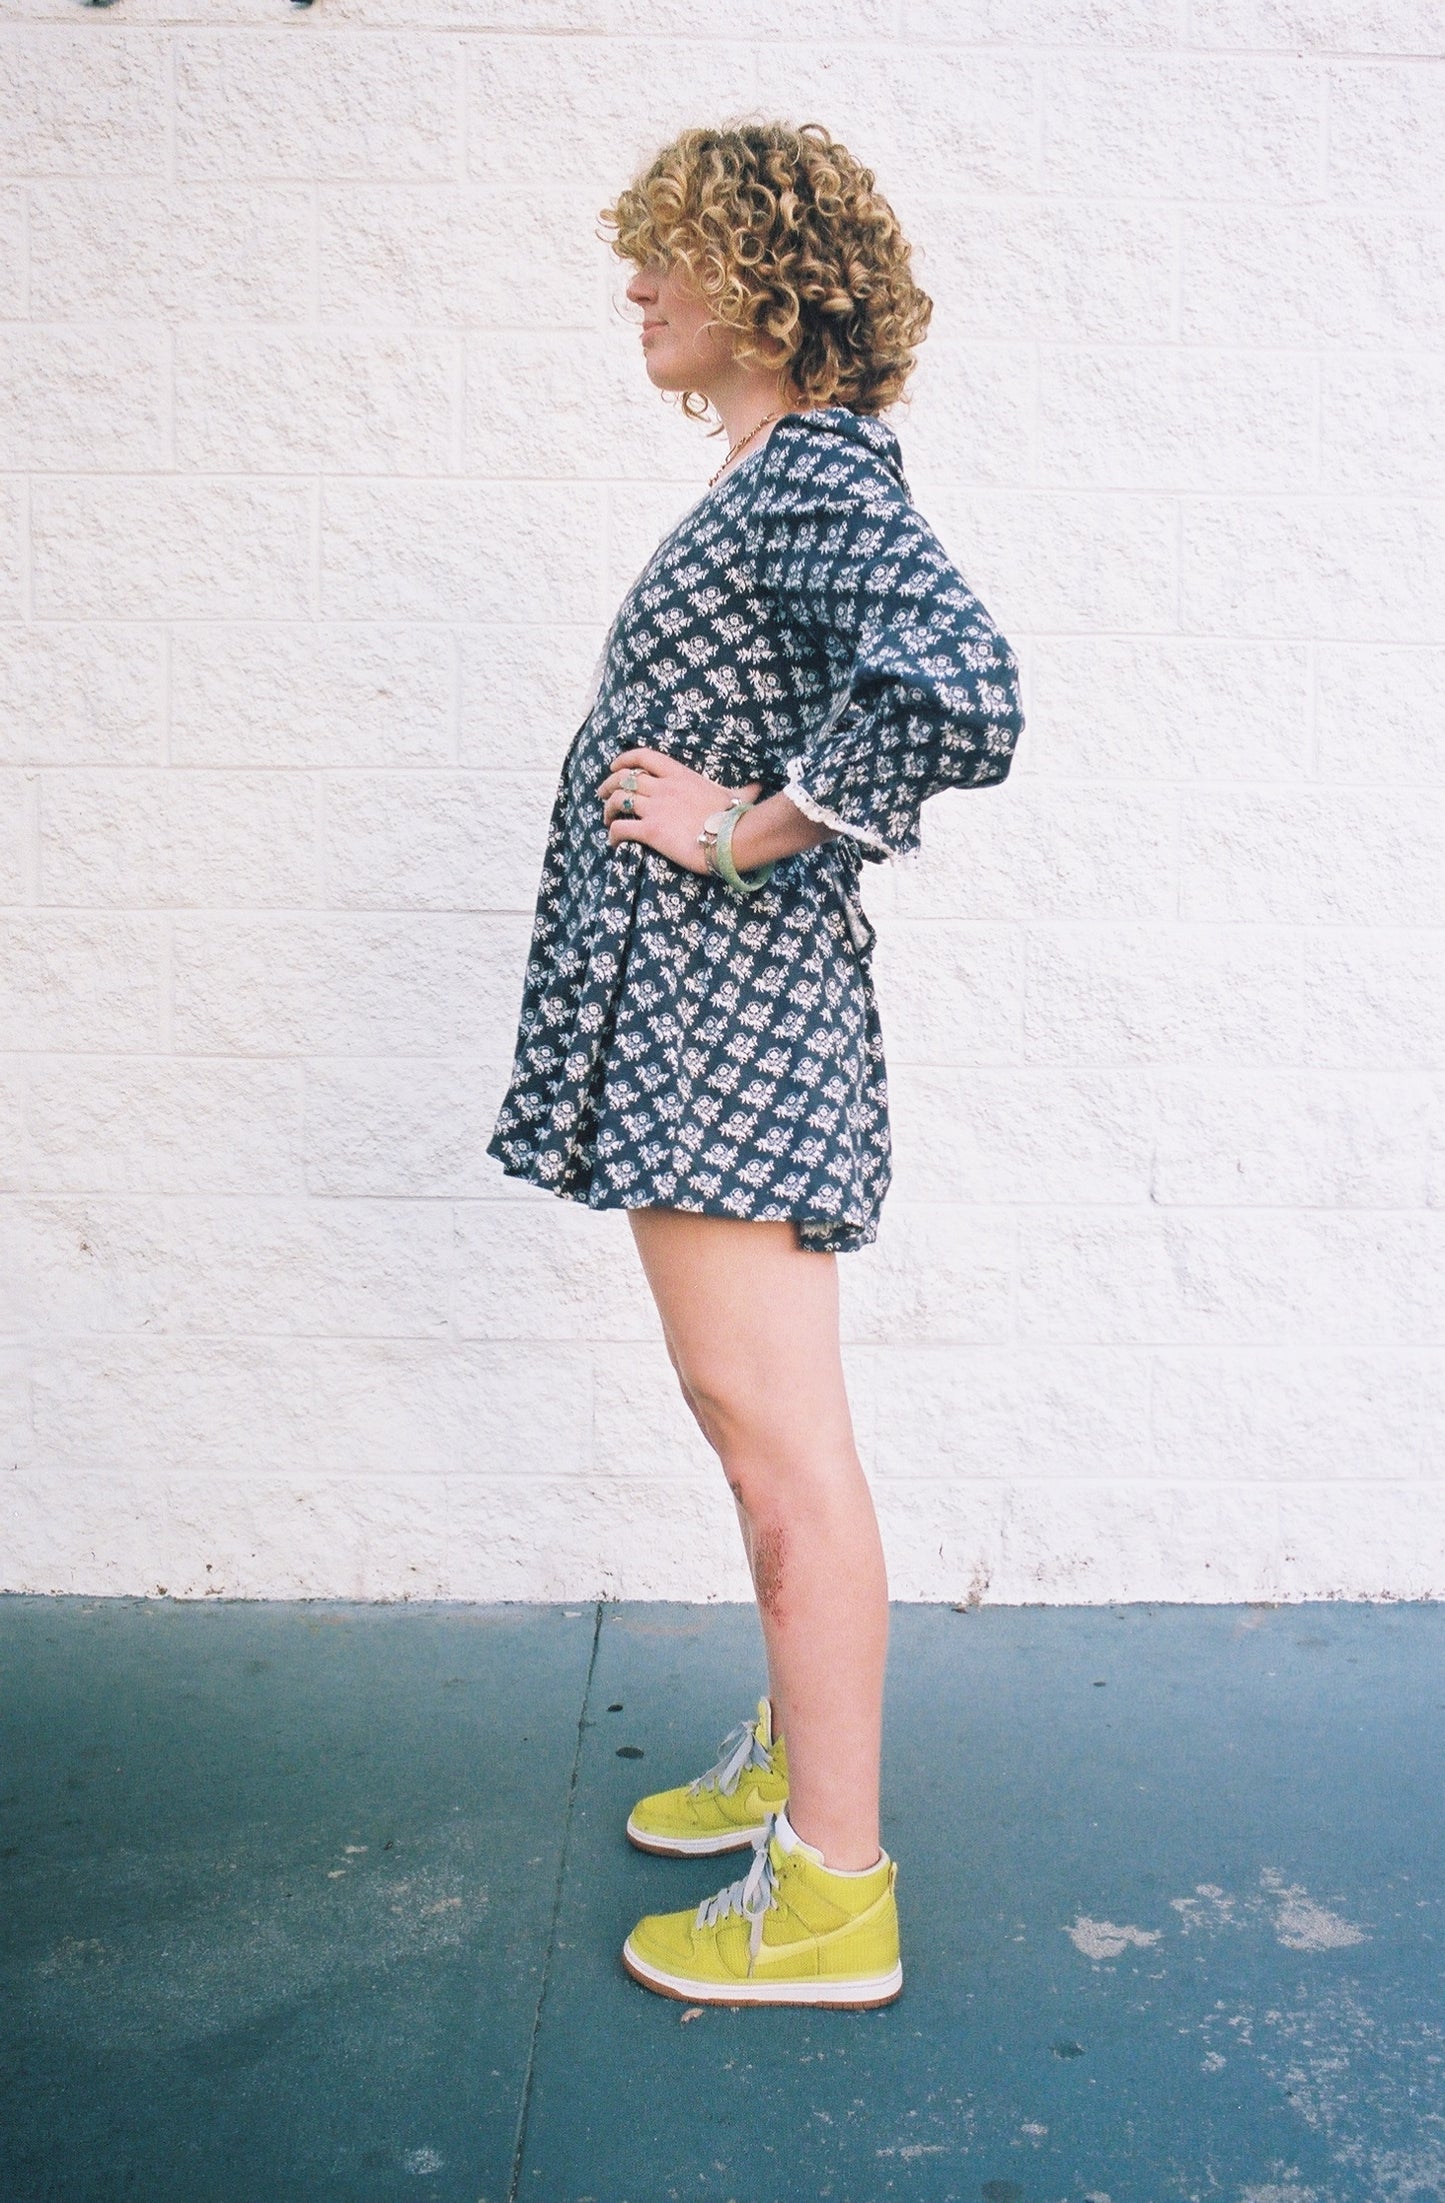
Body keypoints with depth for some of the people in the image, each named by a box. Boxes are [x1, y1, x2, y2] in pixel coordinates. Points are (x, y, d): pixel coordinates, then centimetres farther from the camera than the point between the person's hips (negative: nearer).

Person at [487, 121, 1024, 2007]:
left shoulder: (820, 476, -14)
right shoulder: (777, 475, 16)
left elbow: (962, 701, -31)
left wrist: (744, 831, -20)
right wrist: (708, 798, 12)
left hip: (728, 1004, -11)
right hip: (688, 1005, 11)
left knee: (777, 1437, -4)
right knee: (753, 1420, 18)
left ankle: (835, 1897, 9)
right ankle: (799, 1755, 35)